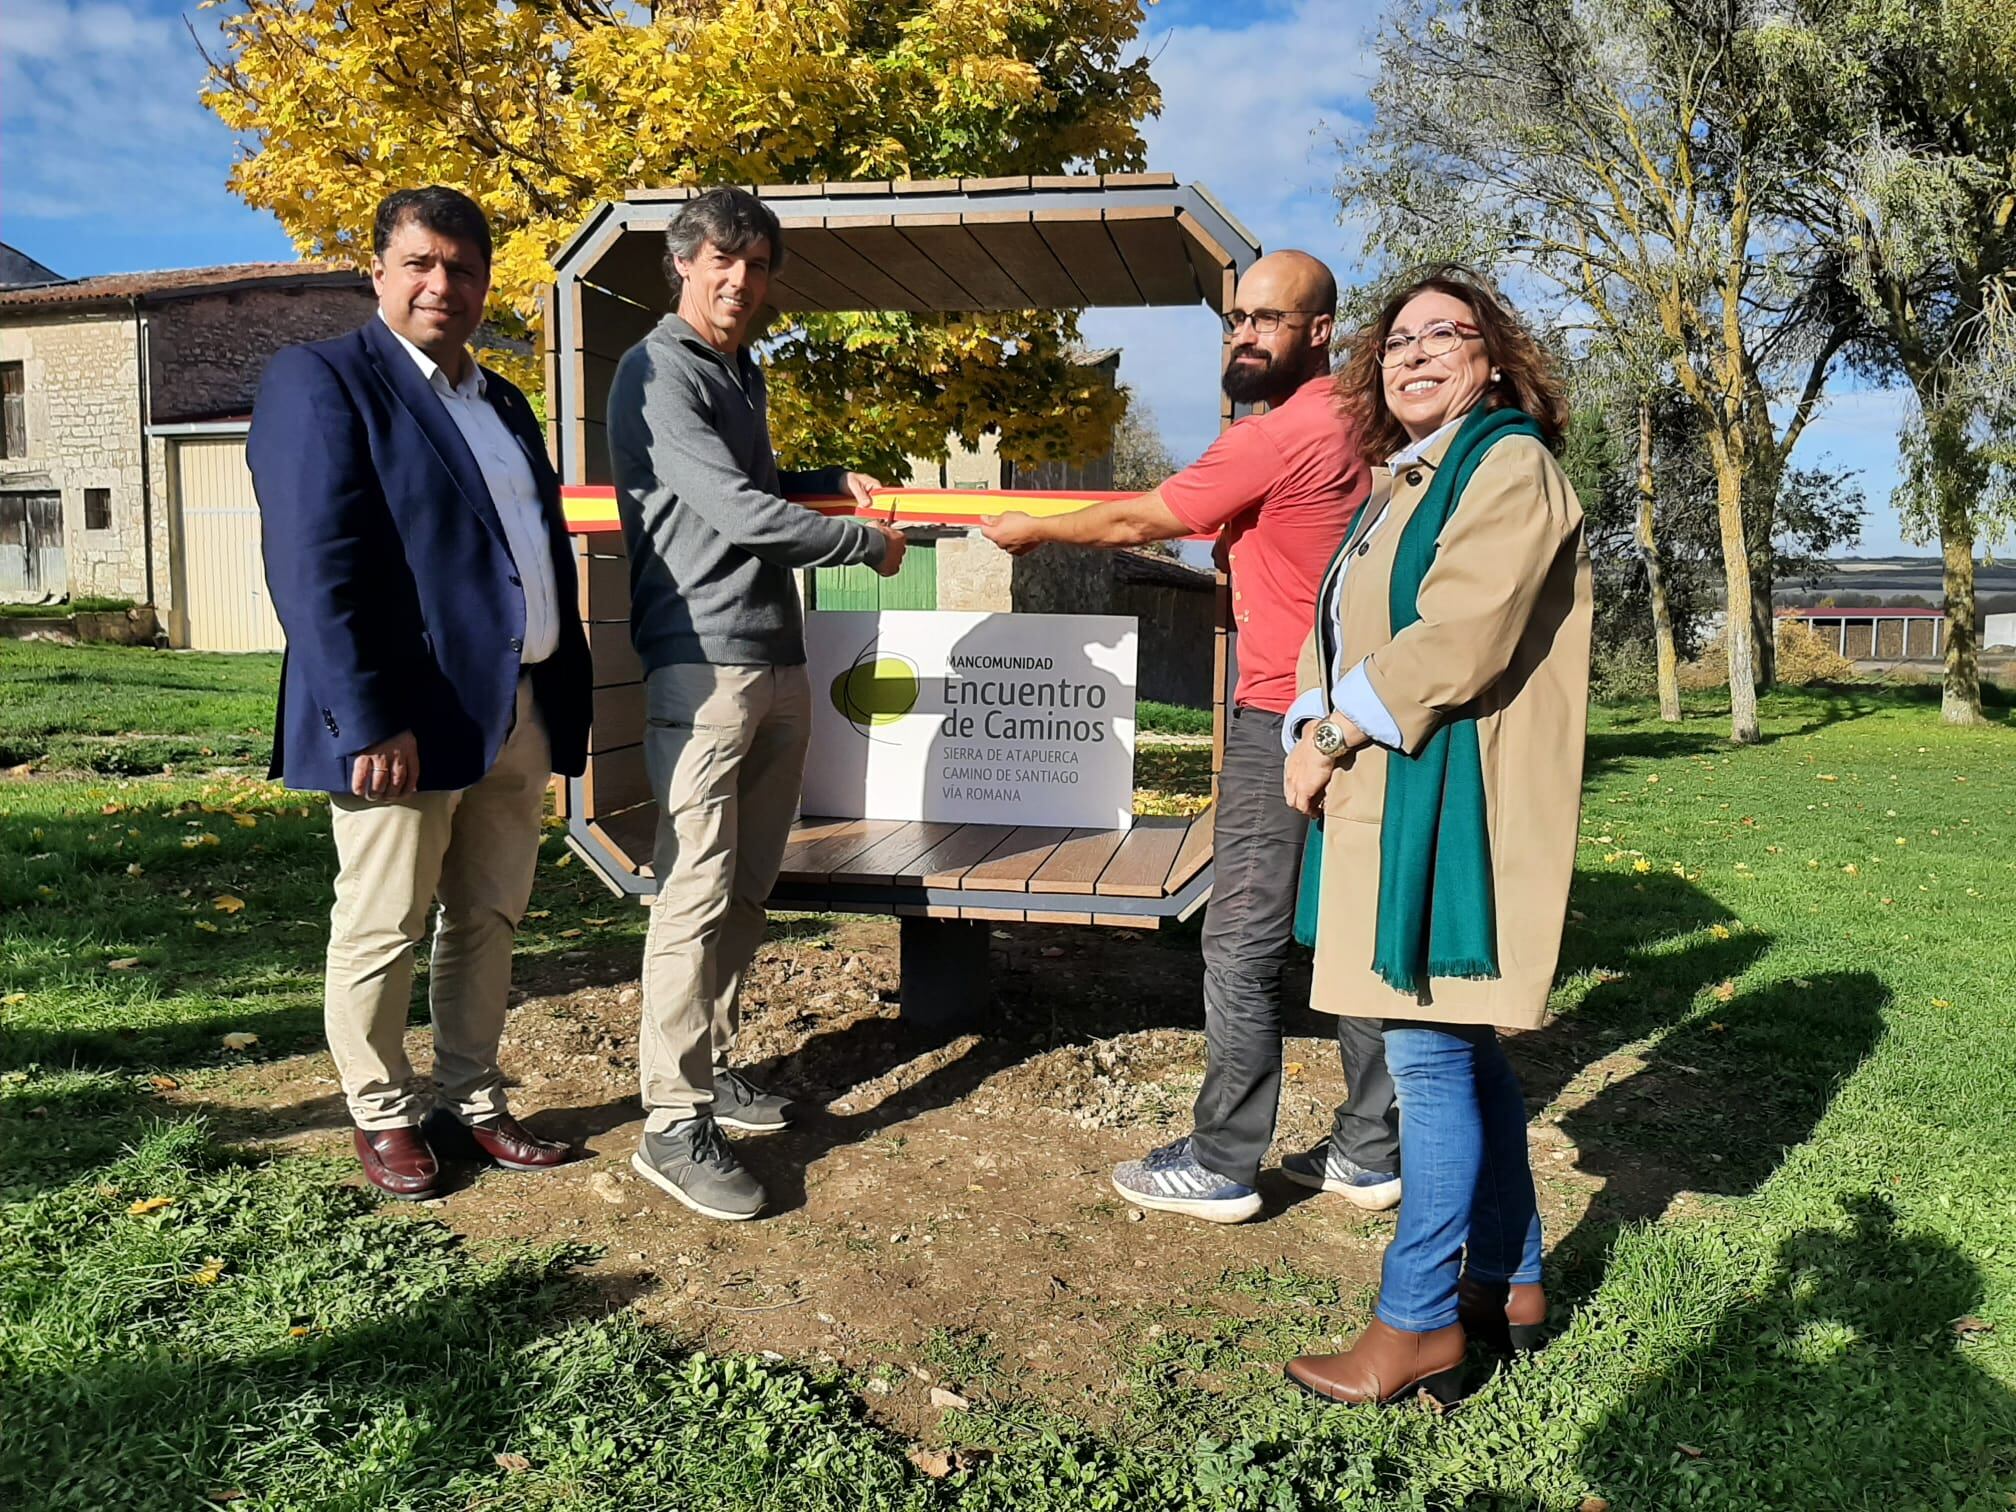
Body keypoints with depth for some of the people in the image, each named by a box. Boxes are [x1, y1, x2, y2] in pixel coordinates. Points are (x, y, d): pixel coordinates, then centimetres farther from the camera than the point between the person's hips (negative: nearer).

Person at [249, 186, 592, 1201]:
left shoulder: (503, 403, 18)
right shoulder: (321, 382, -5)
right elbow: (317, 568, -15)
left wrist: (569, 697, 13)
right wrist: (367, 723, -22)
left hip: (520, 713, 7)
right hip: (409, 719, -7)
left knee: (489, 919, 15)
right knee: (382, 928, 6)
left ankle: (471, 1101, 29)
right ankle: (384, 1116, 24)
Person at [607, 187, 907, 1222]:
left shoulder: (744, 373, 20)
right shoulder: (658, 373, -7)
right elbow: (732, 510, -16)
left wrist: (831, 482, 16)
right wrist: (867, 543, -6)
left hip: (778, 660, 9)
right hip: (703, 662, -9)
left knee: (747, 885, 12)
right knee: (697, 888, -10)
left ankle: (711, 1062, 23)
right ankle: (674, 1122, -5)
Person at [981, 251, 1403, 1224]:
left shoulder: (1274, 440, -15)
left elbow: (1133, 524, -7)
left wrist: (1031, 530, 8)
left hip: (1284, 723, -9)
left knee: (1243, 944, -2)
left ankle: (1222, 1164, 7)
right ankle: (1368, 1150, 21)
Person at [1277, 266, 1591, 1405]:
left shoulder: (1512, 466, -6)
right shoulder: (1404, 486, 21)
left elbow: (1460, 637, -19)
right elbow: (1336, 633, 17)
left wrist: (1336, 734, -13)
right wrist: (1314, 732, -2)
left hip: (1454, 803, -9)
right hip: (1391, 798, 9)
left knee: (1431, 1049, -5)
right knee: (1462, 1048, 14)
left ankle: (1421, 1324, 5)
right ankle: (1511, 1281, 28)